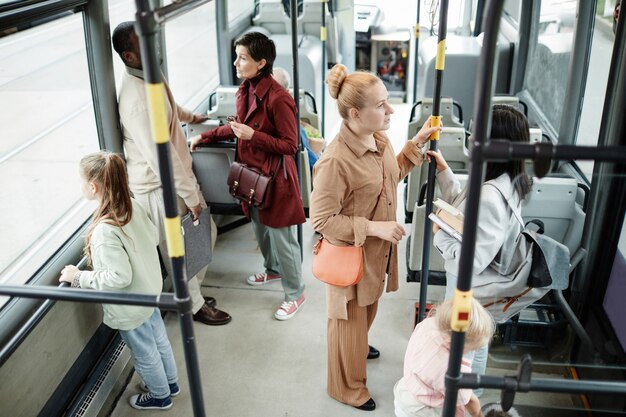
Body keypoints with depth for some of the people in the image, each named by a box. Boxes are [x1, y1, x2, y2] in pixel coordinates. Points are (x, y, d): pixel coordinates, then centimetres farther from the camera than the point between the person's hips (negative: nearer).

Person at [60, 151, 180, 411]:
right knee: (158, 339, 27)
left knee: (144, 353, 18)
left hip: (129, 308, -7)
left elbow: (119, 277, -31)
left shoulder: (104, 231, -35)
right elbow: (153, 237, 2)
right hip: (149, 291, 8)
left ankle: (160, 396, 42)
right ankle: (170, 382, 50)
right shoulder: (132, 205, -11)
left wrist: (79, 277, -21)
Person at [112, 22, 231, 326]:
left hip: (176, 176, 10)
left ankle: (191, 291, 42)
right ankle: (195, 306, 33)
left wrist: (188, 116, 40)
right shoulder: (138, 101, -30)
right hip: (159, 187, -9)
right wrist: (191, 196, -21)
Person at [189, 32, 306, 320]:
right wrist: (204, 137, 15)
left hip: (274, 177, -8)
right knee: (260, 229, 25)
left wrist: (253, 135, -28)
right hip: (251, 174, 9)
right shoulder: (246, 90, 3)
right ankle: (273, 270, 50)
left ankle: (295, 293, 22)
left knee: (281, 237, 4)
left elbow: (290, 146, -21)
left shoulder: (278, 98, -24)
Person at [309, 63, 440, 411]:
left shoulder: (379, 138, -6)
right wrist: (374, 228, -27)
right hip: (350, 255, -8)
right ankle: (346, 386, 37)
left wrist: (416, 144, 3)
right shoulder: (335, 161, -32)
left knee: (367, 308, 30)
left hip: (376, 250, 8)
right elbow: (321, 220, -25)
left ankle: (358, 347, 60)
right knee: (349, 317, 14)